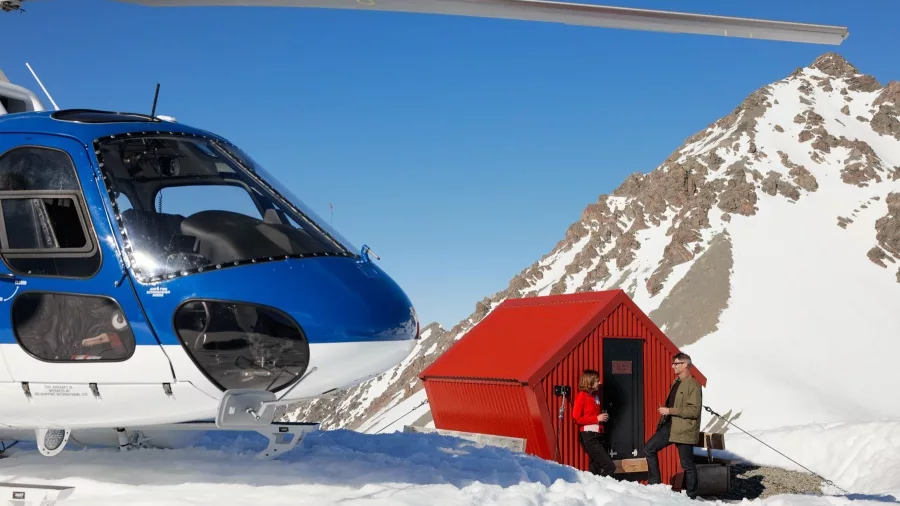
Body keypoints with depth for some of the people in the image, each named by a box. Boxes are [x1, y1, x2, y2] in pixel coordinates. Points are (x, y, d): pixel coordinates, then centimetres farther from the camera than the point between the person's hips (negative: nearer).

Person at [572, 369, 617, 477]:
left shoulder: (595, 396, 15)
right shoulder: (582, 396, -8)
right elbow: (577, 418, -13)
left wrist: (602, 418, 10)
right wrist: (596, 419, -13)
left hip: (596, 435, 9)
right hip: (588, 436, -9)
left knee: (596, 467, 11)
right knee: (609, 466, -15)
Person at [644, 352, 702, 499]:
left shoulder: (693, 385, -15)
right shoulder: (676, 382, 14)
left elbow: (694, 410, -22)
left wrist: (670, 411, -21)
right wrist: (664, 418, 19)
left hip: (685, 430, -9)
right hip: (670, 426, 9)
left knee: (687, 465, 1)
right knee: (649, 448, 5)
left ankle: (691, 496, 13)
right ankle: (654, 484, 13)